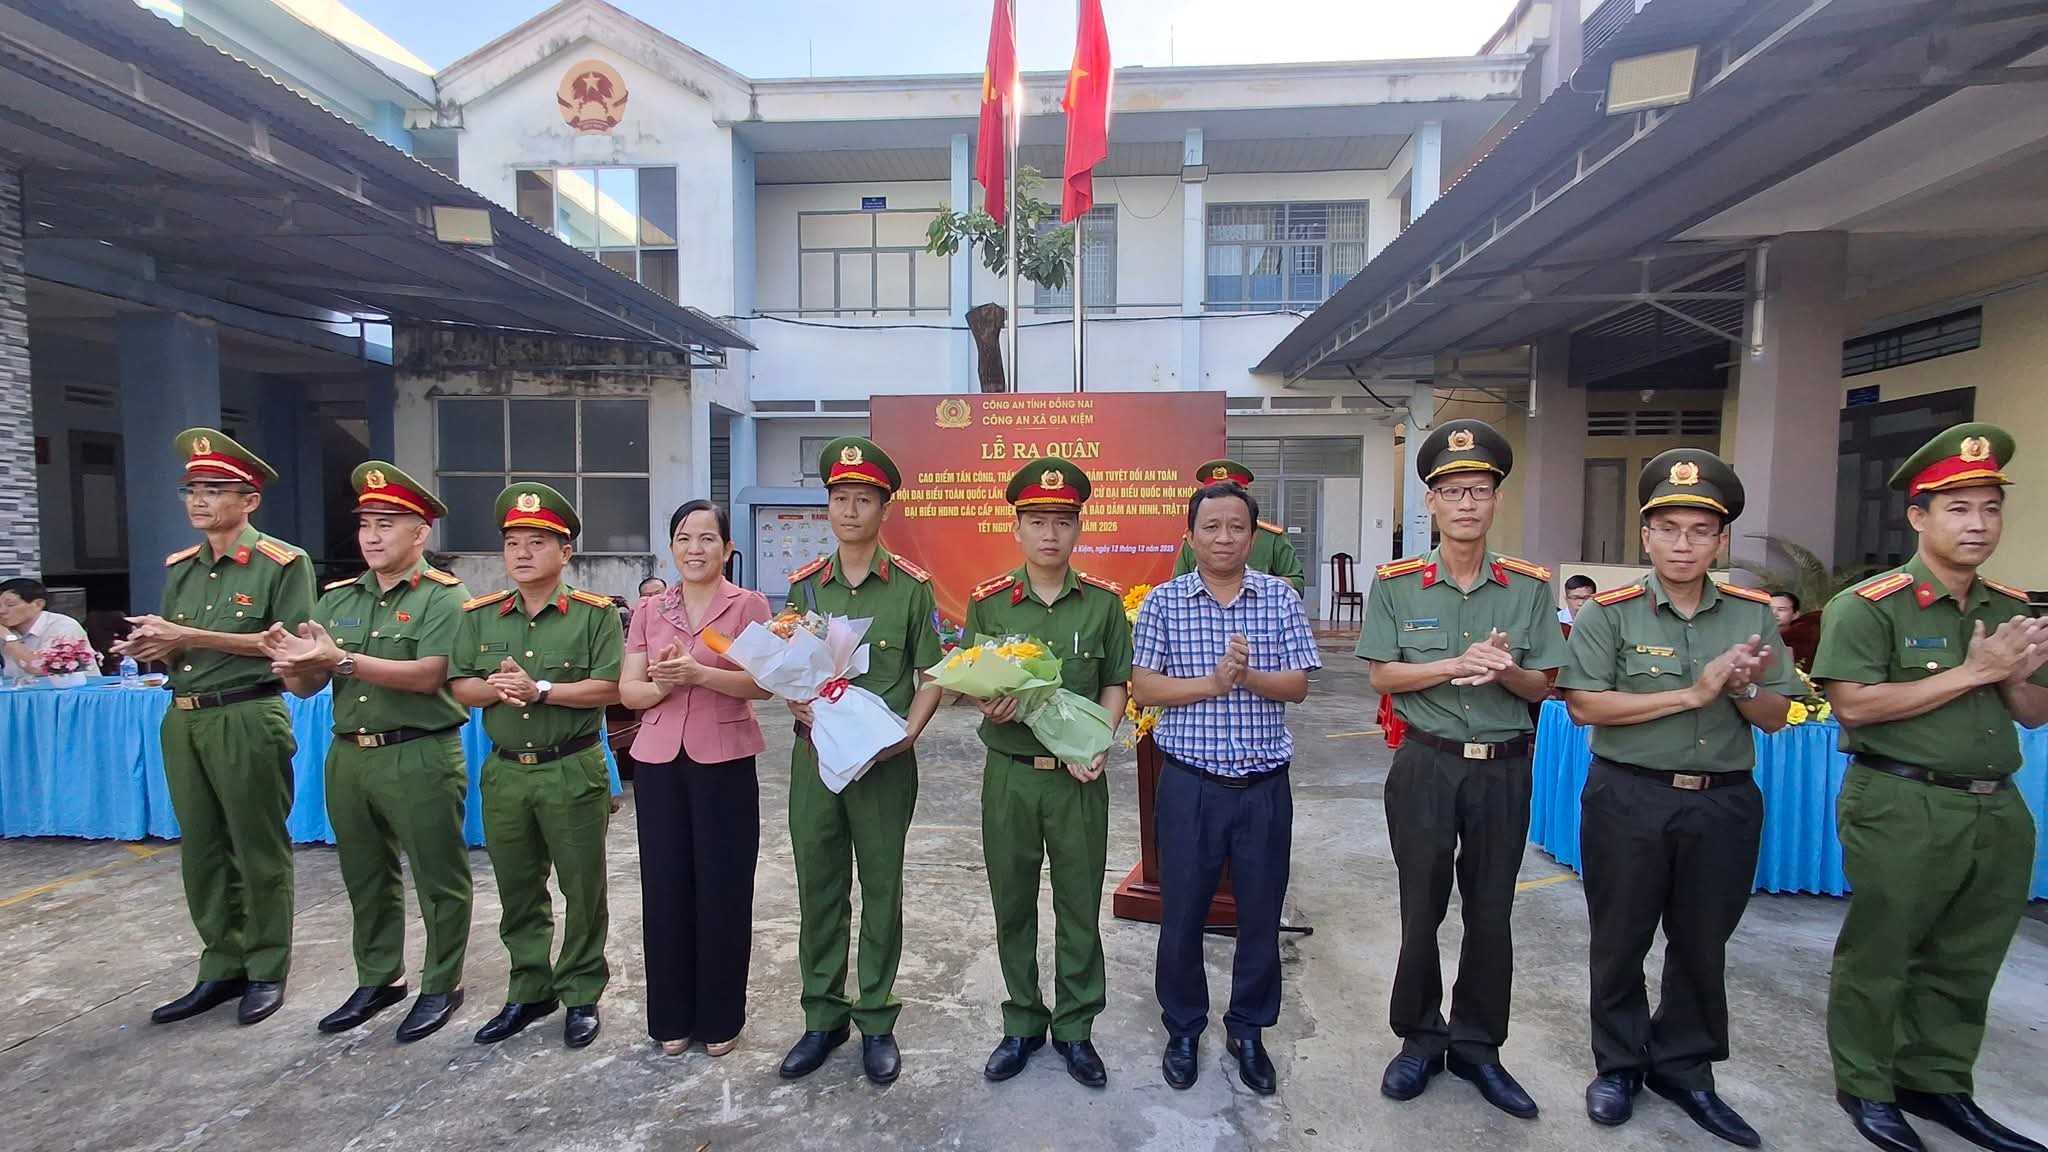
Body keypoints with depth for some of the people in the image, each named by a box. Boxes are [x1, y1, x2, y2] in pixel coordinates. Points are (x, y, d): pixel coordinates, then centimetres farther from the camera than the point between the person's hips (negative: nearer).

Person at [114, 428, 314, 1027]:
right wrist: (151, 647, -7)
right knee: (202, 851, 13)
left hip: (249, 720, -7)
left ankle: (267, 973, 16)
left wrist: (191, 638, -16)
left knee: (259, 850, 3)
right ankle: (222, 969, 26)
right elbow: (172, 647, 16)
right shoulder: (179, 568, 13)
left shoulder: (284, 564, -7)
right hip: (183, 720, 7)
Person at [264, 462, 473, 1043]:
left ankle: (442, 985, 21)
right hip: (348, 756, 7)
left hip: (421, 758, -7)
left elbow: (428, 675, -22)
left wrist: (342, 660, -25)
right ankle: (379, 978, 36)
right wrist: (291, 660, -15)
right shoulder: (337, 598, 10)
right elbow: (306, 686, 7)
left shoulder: (443, 596, -9)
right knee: (365, 878, 19)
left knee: (437, 879, 5)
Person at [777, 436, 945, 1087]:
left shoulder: (911, 587, -4)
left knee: (882, 891, 9)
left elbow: (931, 676, -2)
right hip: (814, 755, 3)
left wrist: (907, 733, -16)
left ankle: (876, 1021, 26)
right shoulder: (804, 585, 6)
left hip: (884, 762, -3)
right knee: (818, 890, 12)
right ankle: (823, 1017, 30)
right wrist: (801, 707, -10)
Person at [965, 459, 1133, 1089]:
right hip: (1009, 772, 1)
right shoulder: (987, 602, -1)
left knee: (1080, 904, 11)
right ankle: (1022, 1023, 33)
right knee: (1012, 903, 13)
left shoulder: (1104, 602, -2)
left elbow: (1116, 684, 3)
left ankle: (1075, 1028, 31)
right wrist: (988, 706, -17)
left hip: (1078, 775, 0)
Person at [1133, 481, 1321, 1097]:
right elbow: (1142, 689, -6)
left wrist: (1248, 675, -21)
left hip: (1265, 786, 2)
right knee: (1181, 913, 10)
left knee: (1261, 913, 13)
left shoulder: (1281, 597, 2)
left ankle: (1248, 1030, 36)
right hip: (1190, 784, -1)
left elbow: (1298, 685, -2)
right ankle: (1183, 1028, 33)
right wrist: (1213, 682, -18)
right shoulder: (1164, 601, -2)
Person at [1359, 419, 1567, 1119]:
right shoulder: (1396, 583, -4)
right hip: (1426, 765, -2)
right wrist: (1457, 665, -19)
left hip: (1504, 768, 2)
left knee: (1491, 913, 13)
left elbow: (1543, 685, 3)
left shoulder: (1530, 586, 1)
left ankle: (1476, 1046, 31)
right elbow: (1382, 675, -6)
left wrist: (1503, 672, -18)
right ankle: (1419, 1039, 29)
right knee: (1421, 908, 9)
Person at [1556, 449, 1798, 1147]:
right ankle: (1619, 1064, 29)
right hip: (1628, 799, -3)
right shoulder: (1609, 614, -8)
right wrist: (1693, 693, -19)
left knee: (1703, 944, 16)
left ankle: (1683, 1068, 35)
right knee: (1620, 941, 10)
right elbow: (1584, 705, -18)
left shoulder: (1753, 615, 3)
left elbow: (1774, 720, 5)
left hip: (1724, 802, 3)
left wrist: (1745, 688, -16)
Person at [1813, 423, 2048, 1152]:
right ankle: (1865, 1087, 21)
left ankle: (1937, 1085, 34)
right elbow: (1854, 705, -21)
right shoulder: (1868, 605, -12)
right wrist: (1971, 673, -17)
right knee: (1878, 955, 6)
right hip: (1901, 809, -7)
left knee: (1966, 963, 18)